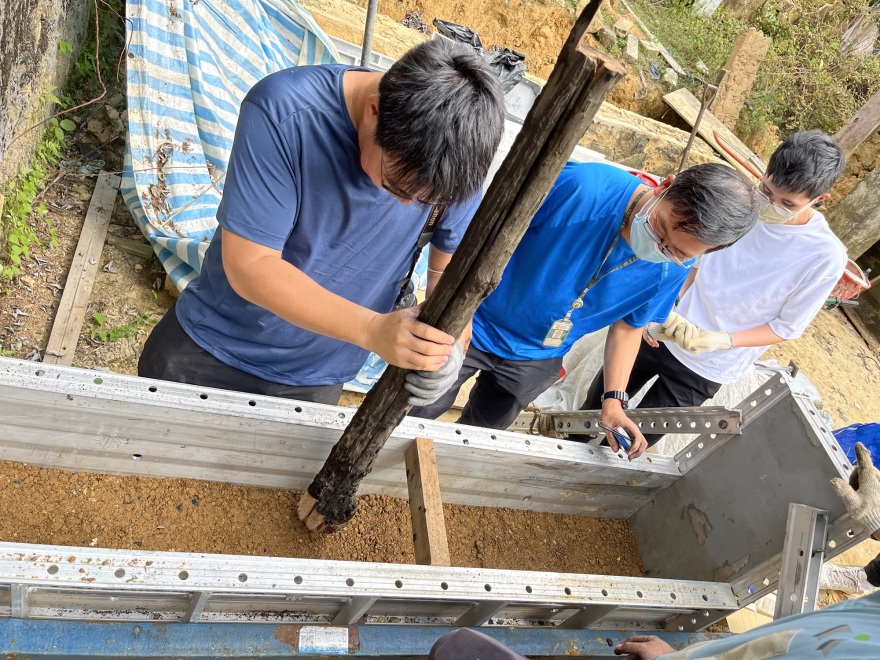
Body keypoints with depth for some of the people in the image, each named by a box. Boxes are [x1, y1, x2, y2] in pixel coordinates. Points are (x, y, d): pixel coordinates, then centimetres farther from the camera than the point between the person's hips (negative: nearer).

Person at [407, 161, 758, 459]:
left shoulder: (673, 270, -16)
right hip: (473, 325, -3)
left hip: (536, 361, 4)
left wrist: (613, 398, -8)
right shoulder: (580, 184, -32)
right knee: (414, 415, 12)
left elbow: (628, 325, 0)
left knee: (480, 430, 24)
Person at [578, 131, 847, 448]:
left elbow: (787, 327, -12)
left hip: (705, 369, -4)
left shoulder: (826, 257, -22)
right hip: (662, 331, 4)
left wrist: (720, 341, -26)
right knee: (595, 405, 20)